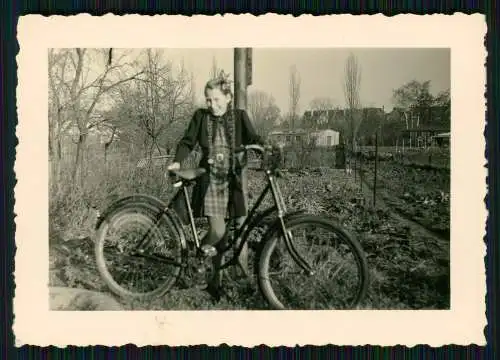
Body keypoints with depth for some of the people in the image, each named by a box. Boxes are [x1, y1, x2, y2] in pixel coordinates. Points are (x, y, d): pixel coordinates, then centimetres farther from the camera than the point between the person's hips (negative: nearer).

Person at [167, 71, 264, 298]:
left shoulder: (239, 116, 2)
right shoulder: (201, 116, 1)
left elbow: (253, 139, -6)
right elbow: (187, 142, 4)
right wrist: (177, 162, -13)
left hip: (235, 179, 1)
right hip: (211, 179, -1)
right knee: (218, 231, -11)